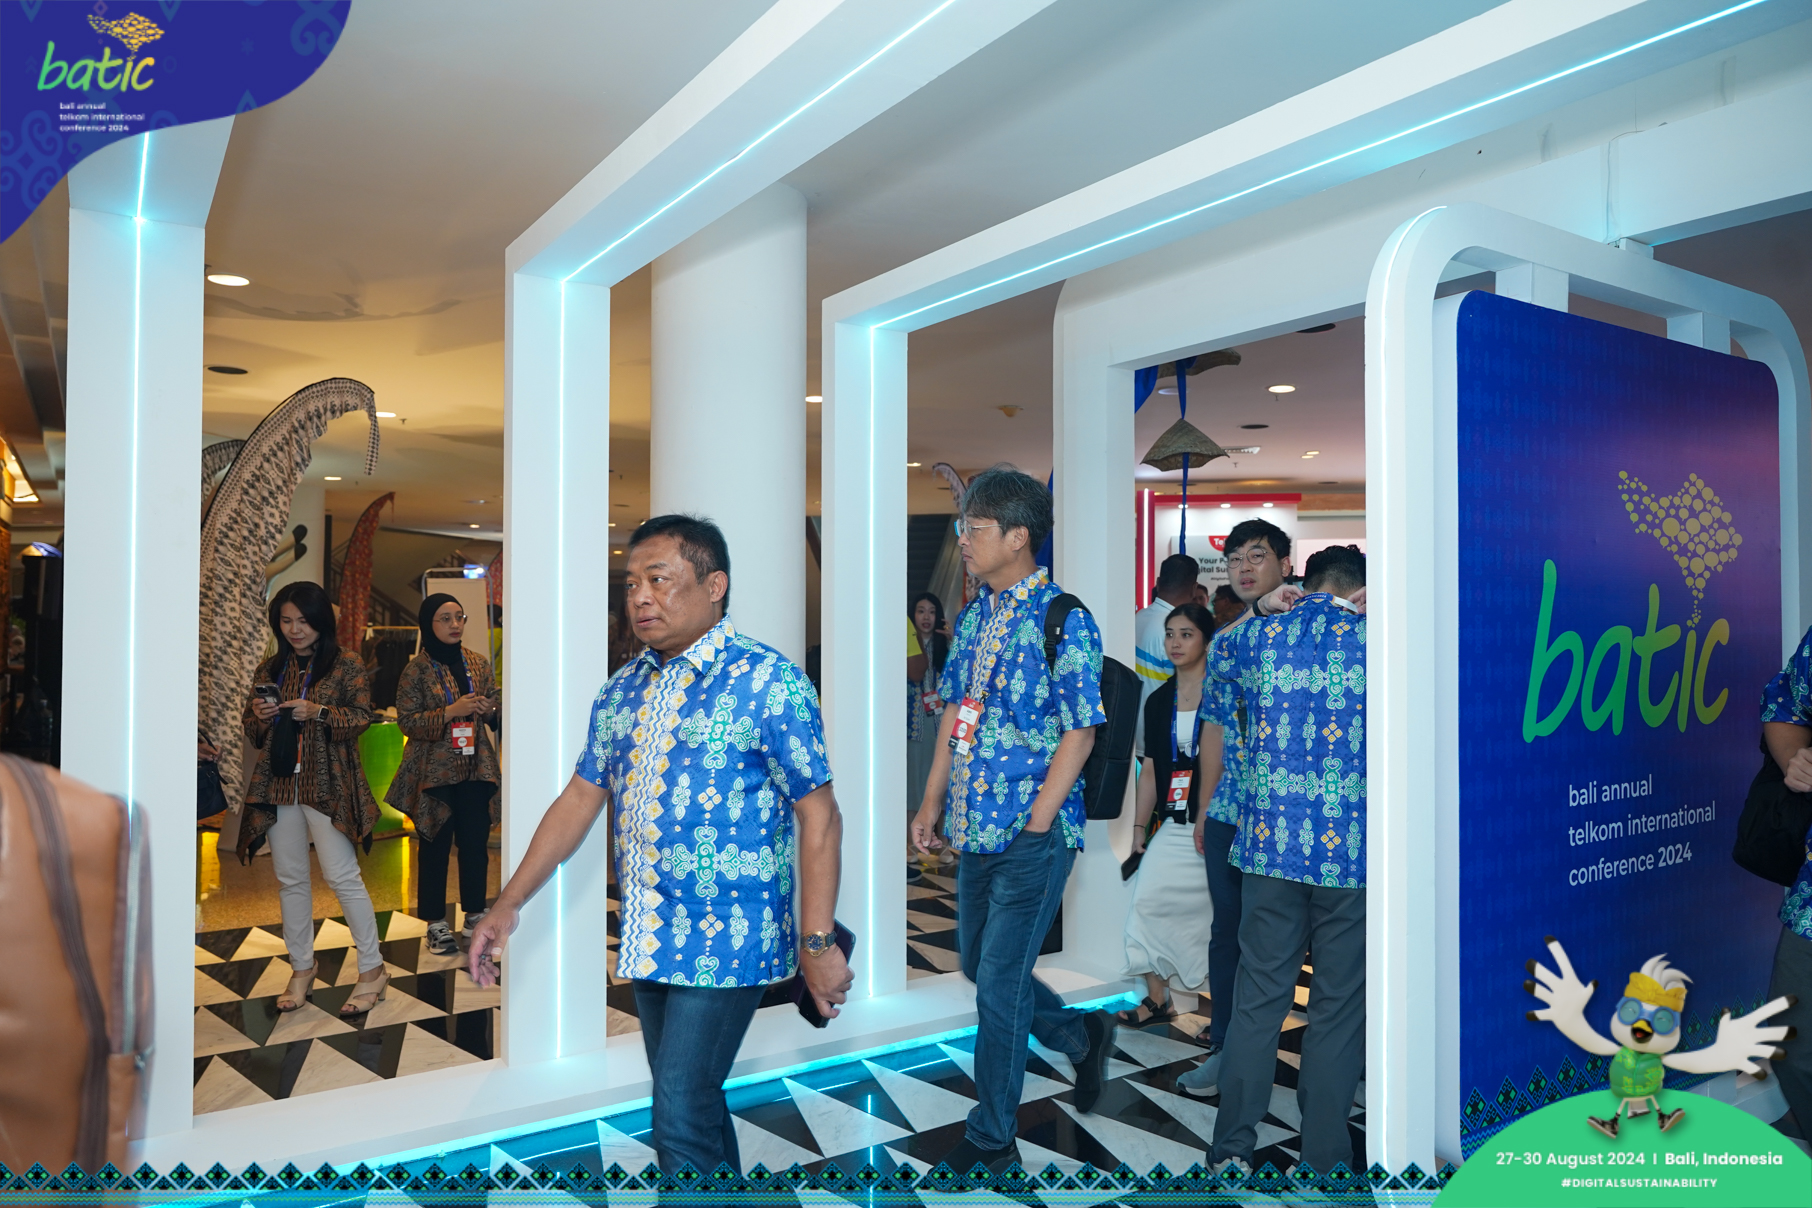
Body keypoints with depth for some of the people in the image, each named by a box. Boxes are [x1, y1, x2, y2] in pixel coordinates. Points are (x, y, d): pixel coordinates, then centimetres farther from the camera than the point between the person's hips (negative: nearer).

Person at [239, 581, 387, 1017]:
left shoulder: (347, 667, -1)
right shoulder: (270, 669, 13)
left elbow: (361, 718, -7)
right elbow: (253, 734, 16)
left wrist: (318, 712, -22)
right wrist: (259, 716, -6)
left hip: (328, 785, -5)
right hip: (278, 785, 5)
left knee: (343, 877, -6)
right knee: (290, 879, 11)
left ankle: (372, 969, 4)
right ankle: (302, 968, 24)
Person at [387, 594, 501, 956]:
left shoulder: (479, 664, 7)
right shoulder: (417, 669, -5)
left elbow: (495, 713, 13)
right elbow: (407, 722, -9)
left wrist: (490, 712, -11)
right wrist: (451, 712, -21)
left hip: (476, 770, 3)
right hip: (434, 773, -3)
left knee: (476, 843, 7)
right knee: (435, 846, 4)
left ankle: (475, 915, 23)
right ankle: (436, 922, 17)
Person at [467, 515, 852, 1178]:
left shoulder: (767, 681, -12)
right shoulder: (622, 689, 9)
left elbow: (819, 815, -13)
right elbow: (580, 797, 14)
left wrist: (819, 942, -16)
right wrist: (510, 902, 10)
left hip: (726, 944, -6)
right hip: (648, 941, 7)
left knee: (681, 1122, -6)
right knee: (692, 1103, 17)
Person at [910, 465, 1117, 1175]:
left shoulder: (1062, 619, -13)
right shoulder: (975, 615, 9)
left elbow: (1079, 733, -14)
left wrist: (1035, 824, -15)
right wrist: (932, 803, 11)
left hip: (1034, 833, -8)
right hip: (977, 827, 8)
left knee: (998, 987, 1)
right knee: (977, 965, 19)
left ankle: (992, 1141, 20)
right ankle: (1083, 1037, 42)